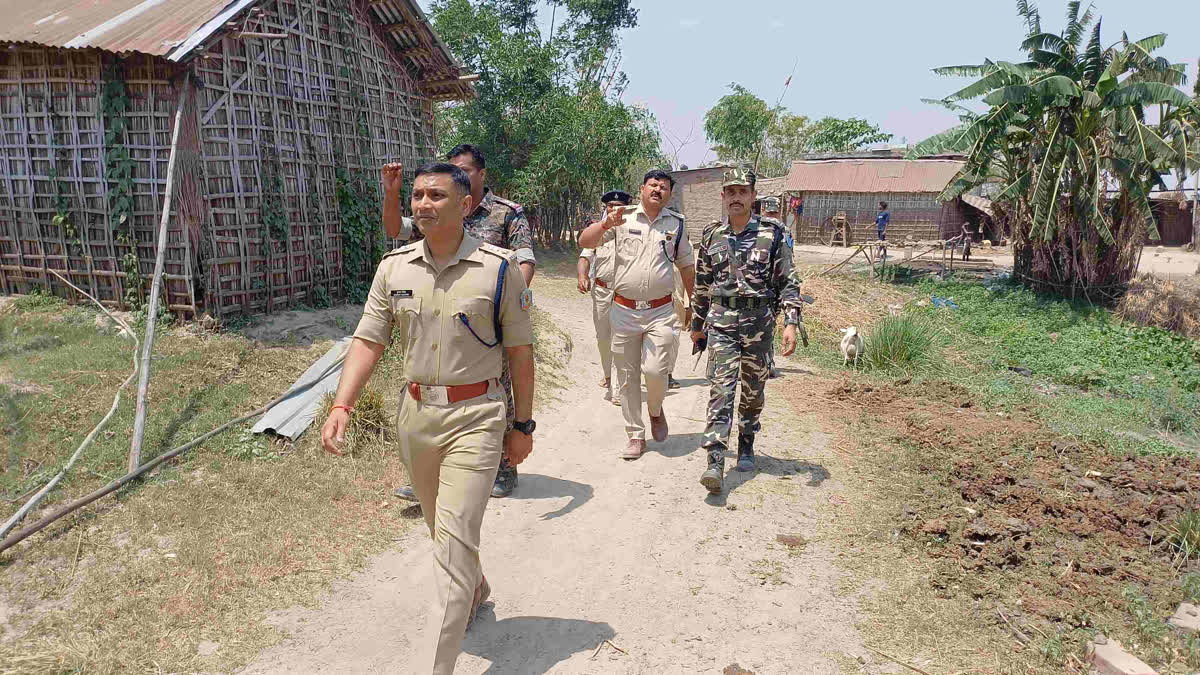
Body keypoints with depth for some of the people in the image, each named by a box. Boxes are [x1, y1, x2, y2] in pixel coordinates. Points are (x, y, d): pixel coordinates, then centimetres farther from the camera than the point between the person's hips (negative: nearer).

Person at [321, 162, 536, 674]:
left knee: (454, 542, -8)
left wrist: (523, 425, 0)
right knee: (440, 527, 22)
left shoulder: (498, 268, -8)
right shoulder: (393, 268, 3)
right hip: (415, 413, 5)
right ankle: (475, 590, 51)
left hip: (475, 417, -5)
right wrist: (341, 407, -13)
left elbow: (519, 351, -2)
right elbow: (368, 342, 1)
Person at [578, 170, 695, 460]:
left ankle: (655, 410, 19)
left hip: (660, 312, 0)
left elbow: (687, 266, 16)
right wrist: (605, 225, -23)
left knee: (654, 371, -14)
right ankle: (635, 435, 19)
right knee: (627, 376, 5)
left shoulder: (677, 224, 8)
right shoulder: (622, 217, 2)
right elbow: (584, 242, -5)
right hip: (624, 310, 0)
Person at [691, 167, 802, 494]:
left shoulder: (771, 234, 0)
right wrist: (697, 324, 20)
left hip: (759, 321, 0)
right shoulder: (711, 235, 7)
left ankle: (746, 446, 34)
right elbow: (702, 284, 16)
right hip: (721, 321, 0)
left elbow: (787, 281, -1)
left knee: (753, 391, 12)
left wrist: (791, 323, -11)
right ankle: (715, 462, -16)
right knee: (721, 389, -10)